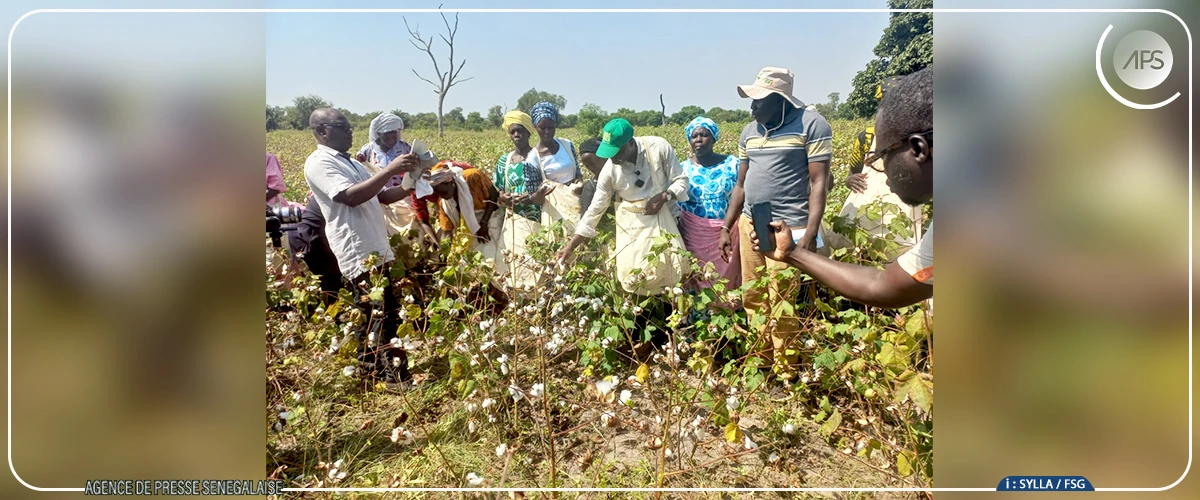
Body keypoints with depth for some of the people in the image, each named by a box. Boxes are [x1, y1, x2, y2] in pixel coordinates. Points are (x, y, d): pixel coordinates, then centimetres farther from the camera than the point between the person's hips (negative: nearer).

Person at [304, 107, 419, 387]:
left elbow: (383, 196, 20)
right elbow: (351, 197, -22)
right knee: (385, 314, -11)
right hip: (359, 253, -9)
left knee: (370, 314, 16)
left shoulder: (350, 163, 21)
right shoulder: (318, 163, -8)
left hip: (374, 249, 9)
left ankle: (370, 369, 28)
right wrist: (390, 170, -23)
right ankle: (397, 376, -5)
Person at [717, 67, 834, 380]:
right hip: (749, 225, 6)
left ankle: (785, 375, 15)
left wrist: (810, 233, -18)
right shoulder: (749, 132, 11)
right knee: (753, 300, 11)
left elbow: (819, 183, -10)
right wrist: (726, 227, 14)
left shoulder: (812, 125, -7)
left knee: (781, 306, -2)